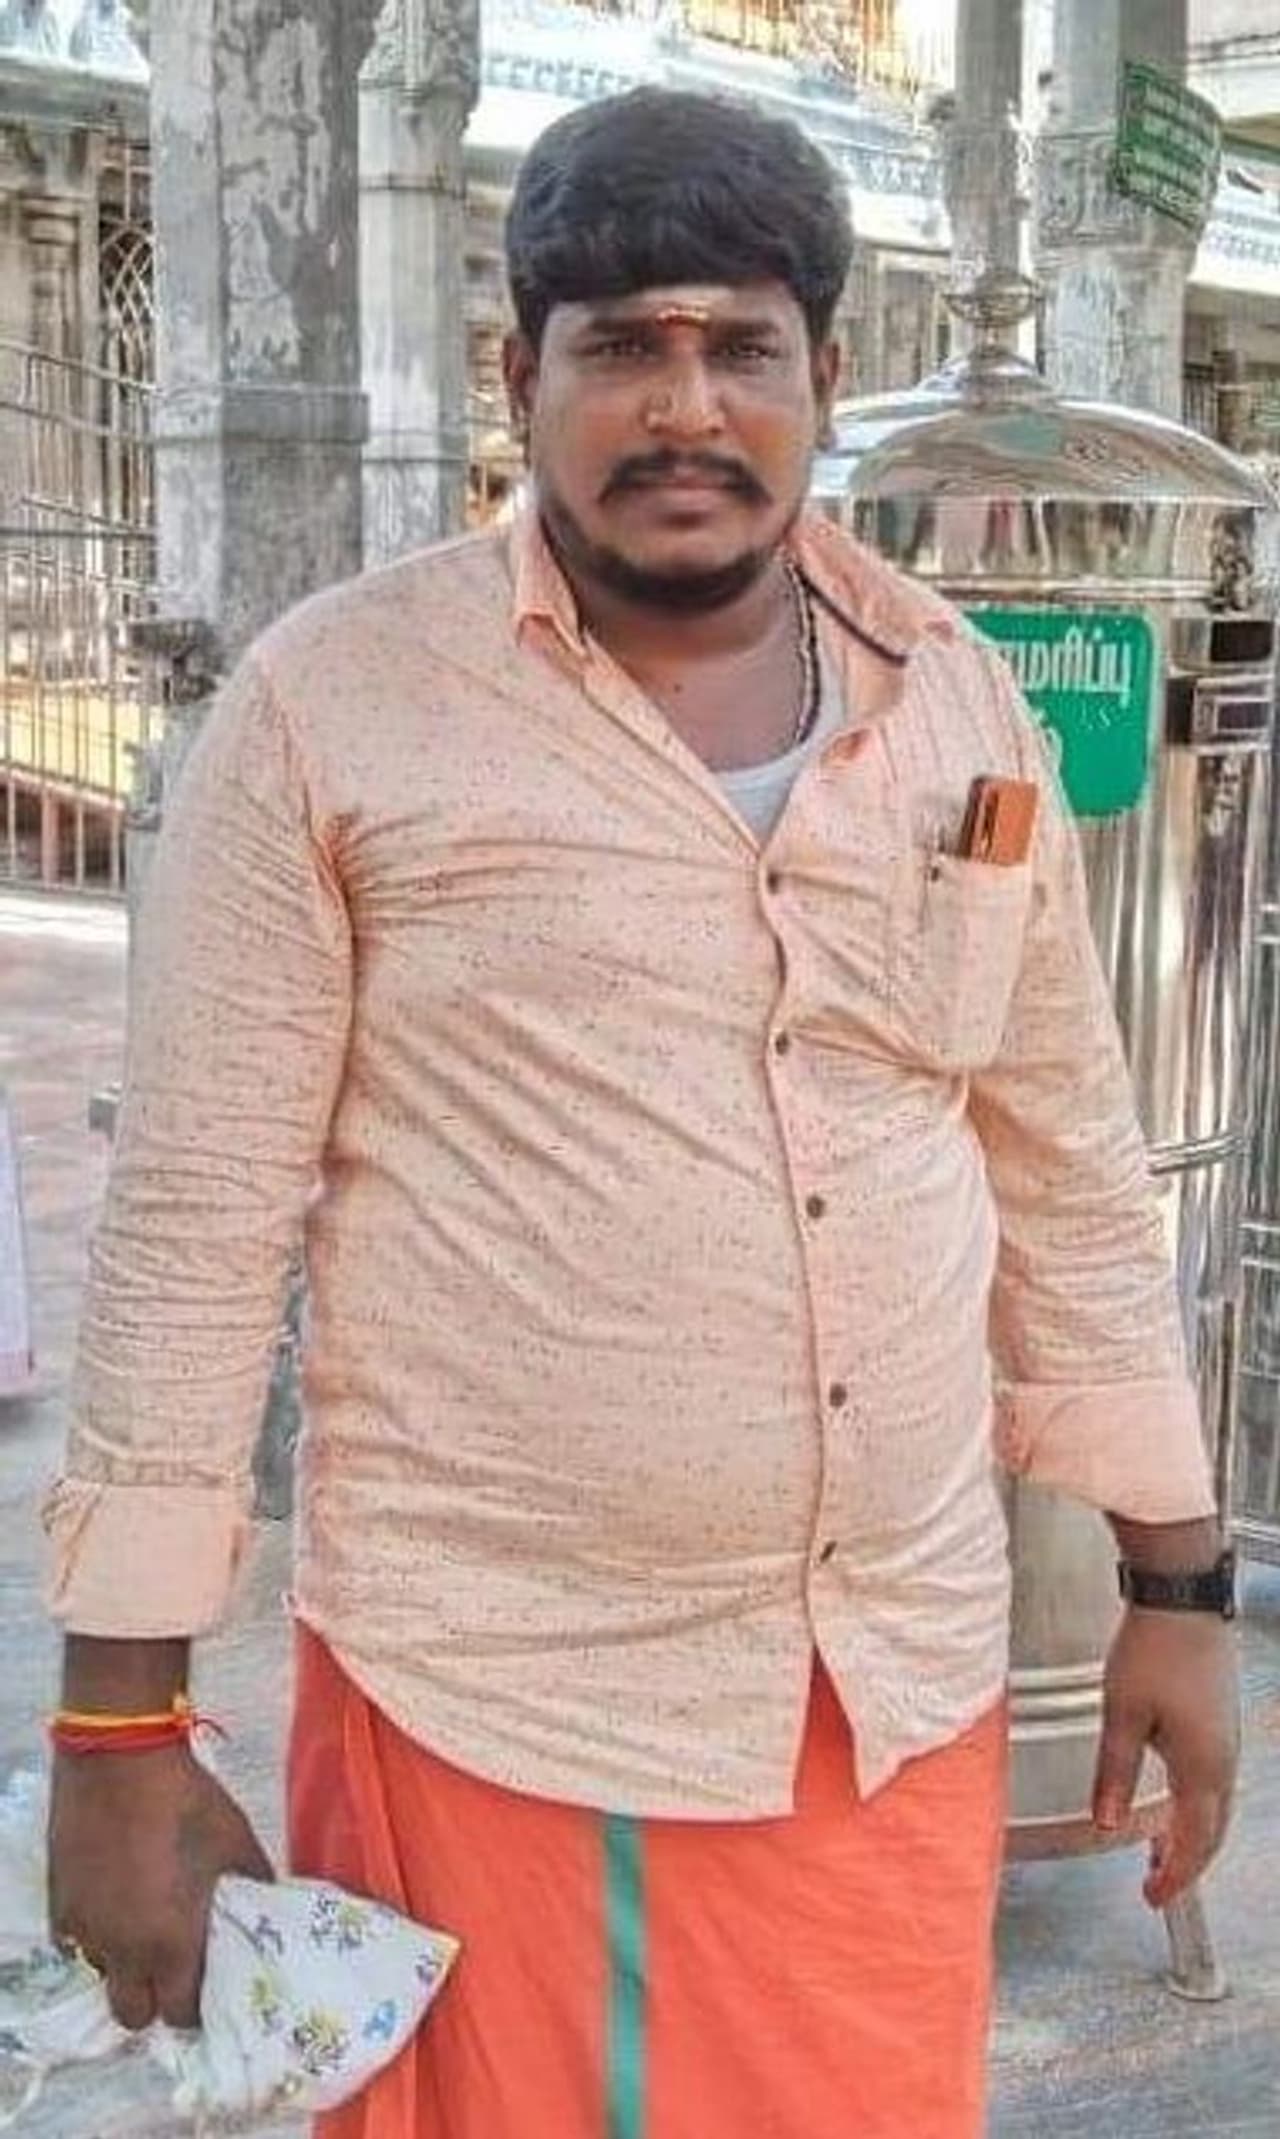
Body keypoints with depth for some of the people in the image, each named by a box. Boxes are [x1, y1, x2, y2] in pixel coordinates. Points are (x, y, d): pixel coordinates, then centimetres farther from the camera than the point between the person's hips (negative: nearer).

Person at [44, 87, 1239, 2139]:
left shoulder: (958, 700, 4)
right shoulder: (332, 705, -9)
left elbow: (1070, 1162, 10)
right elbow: (195, 1218, -8)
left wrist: (1176, 1578, 10)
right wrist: (127, 1719, -9)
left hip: (906, 1689, 4)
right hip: (496, 1708, -4)